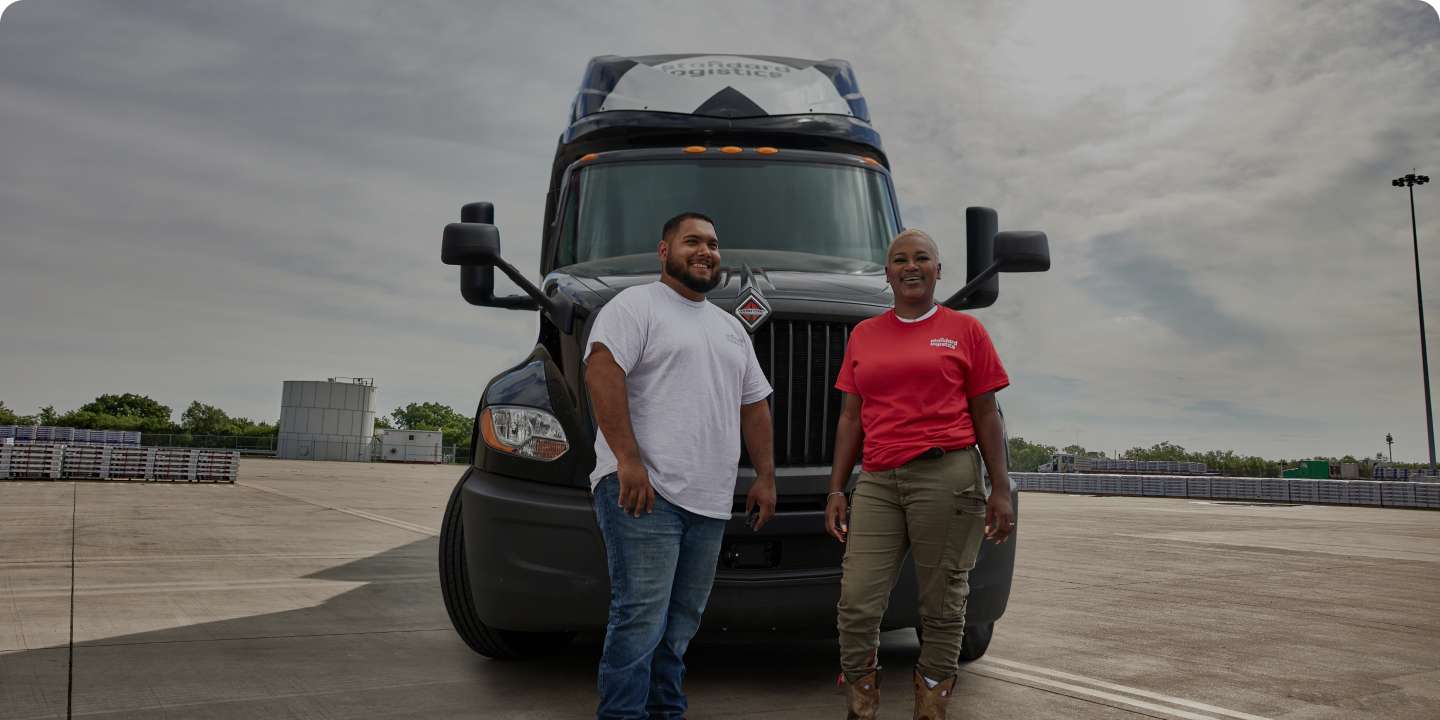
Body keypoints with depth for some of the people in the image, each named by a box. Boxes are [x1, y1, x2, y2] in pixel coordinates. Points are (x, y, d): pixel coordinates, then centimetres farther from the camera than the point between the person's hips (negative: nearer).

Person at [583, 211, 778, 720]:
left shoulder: (730, 328, 23)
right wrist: (628, 459, -23)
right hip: (645, 491, -7)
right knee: (641, 617, -10)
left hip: (709, 502, 8)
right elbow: (601, 373, -16)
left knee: (681, 621, 13)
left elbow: (753, 406, 25)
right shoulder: (636, 304, -1)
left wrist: (765, 477, 17)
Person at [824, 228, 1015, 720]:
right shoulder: (863, 335, 16)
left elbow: (985, 416, 6)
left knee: (942, 605, 2)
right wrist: (836, 490, 9)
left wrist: (1000, 490, -1)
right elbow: (851, 418, 15)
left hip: (946, 475, -2)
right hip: (877, 481, 3)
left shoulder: (965, 330, 9)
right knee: (856, 604, -4)